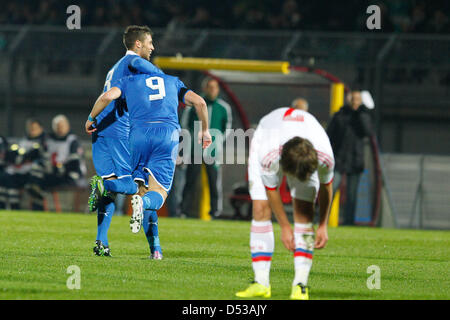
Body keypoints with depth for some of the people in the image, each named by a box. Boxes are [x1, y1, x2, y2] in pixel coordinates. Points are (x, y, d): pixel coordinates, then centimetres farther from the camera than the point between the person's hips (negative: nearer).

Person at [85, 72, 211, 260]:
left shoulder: (128, 81, 22)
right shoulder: (173, 82, 27)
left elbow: (107, 97, 3)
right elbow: (199, 102, 15)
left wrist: (90, 119, 17)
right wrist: (204, 130, 28)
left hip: (139, 134, 0)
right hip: (168, 133, 0)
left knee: (142, 187, 10)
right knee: (158, 194, -2)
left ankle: (155, 250, -1)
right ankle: (143, 202, -40)